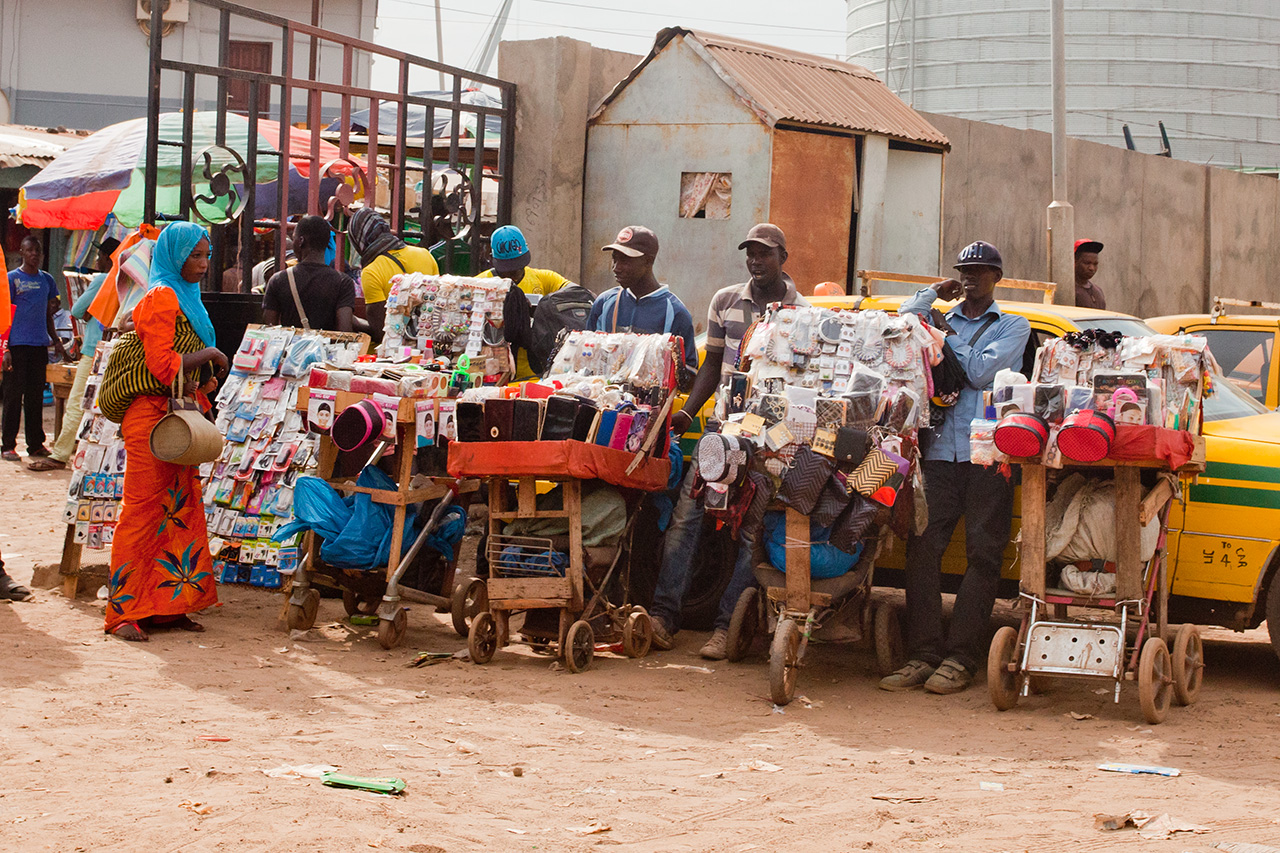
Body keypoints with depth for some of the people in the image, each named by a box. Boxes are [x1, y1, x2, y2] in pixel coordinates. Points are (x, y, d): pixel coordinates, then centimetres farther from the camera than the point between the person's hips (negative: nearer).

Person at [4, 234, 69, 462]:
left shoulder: (47, 280, 14)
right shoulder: (12, 279, -1)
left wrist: (56, 340, 15)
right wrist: (5, 348, -12)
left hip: (40, 345, 5)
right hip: (17, 345, -5)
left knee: (36, 396, 9)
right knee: (14, 395, -3)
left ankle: (36, 443, 14)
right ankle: (8, 445, 1)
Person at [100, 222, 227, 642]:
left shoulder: (185, 297, 19)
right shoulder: (161, 298, -11)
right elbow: (162, 366, -19)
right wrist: (210, 354, -9)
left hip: (176, 417, 10)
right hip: (151, 415, -10)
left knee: (180, 508, 8)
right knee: (143, 508, -9)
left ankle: (167, 606, 12)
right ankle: (123, 611, -7)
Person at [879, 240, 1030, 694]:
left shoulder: (1013, 327, 13)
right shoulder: (942, 321, 23)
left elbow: (983, 372, -3)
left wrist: (948, 335, 5)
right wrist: (932, 294, 10)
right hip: (941, 450, 3)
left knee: (982, 554, -5)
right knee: (922, 546, -8)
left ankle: (960, 657, -5)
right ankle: (923, 653, -6)